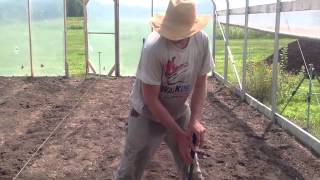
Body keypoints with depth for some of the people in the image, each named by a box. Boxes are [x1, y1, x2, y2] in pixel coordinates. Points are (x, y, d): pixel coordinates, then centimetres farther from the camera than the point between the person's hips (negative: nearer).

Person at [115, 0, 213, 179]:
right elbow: (151, 99, -25)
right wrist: (178, 134, -21)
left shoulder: (202, 40, -17)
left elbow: (201, 82, -4)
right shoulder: (154, 47, -32)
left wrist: (195, 120, -16)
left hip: (180, 112, 4)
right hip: (148, 115, -4)